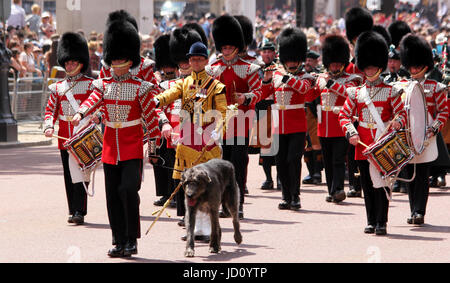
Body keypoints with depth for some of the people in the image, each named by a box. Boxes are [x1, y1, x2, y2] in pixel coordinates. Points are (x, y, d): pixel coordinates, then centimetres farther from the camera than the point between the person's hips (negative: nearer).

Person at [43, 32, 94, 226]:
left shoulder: (90, 85, 0)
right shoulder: (58, 87, 13)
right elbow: (51, 109, 11)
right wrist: (48, 126, -6)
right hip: (64, 137, 5)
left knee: (79, 172, -12)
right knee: (69, 175, 8)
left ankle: (79, 212, -13)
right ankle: (73, 211, 15)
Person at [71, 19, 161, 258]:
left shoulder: (140, 87, -2)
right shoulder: (104, 85, 7)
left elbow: (151, 119, -1)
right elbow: (92, 101, -13)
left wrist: (153, 149, -4)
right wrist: (80, 114, -35)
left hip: (133, 148, -4)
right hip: (110, 148, 4)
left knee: (129, 189, -17)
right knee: (113, 196, 5)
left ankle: (132, 240, -7)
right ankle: (120, 242, 13)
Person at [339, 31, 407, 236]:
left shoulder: (390, 92, 3)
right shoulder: (356, 93, 10)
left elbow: (402, 113, 3)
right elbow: (344, 115, 9)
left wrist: (397, 122, -20)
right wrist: (351, 133, -7)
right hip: (363, 144, 3)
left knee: (381, 182, -8)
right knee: (367, 185, 6)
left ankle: (382, 222, -6)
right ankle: (371, 221, 14)